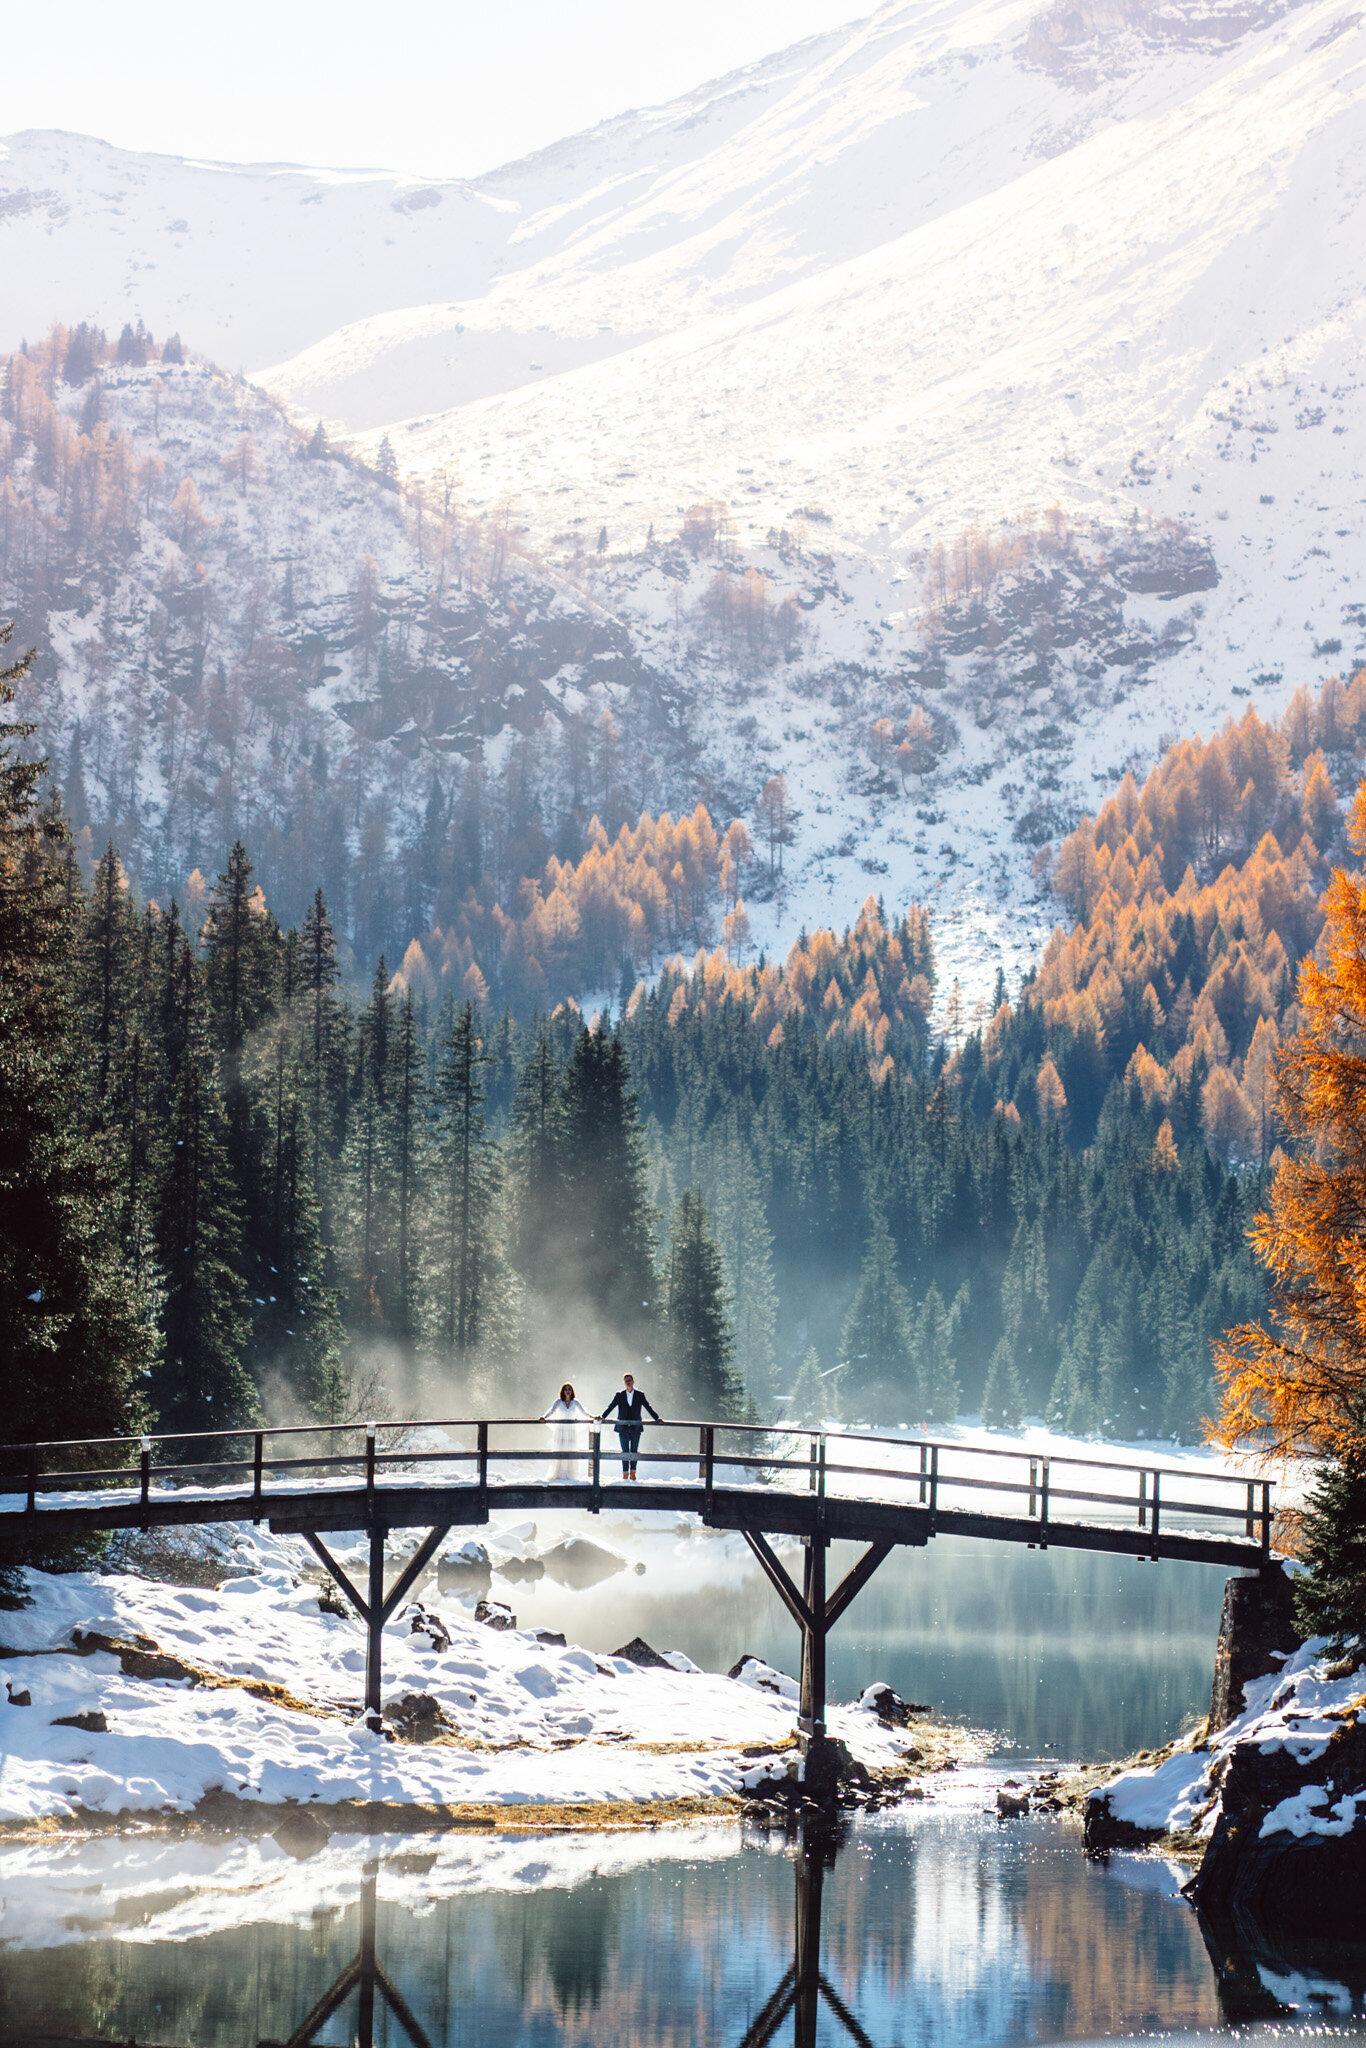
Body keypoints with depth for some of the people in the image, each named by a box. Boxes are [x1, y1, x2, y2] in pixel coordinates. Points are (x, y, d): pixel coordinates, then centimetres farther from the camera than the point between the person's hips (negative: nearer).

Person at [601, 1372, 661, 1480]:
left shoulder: (639, 1395, 4)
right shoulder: (619, 1395, 4)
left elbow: (648, 1408, 7)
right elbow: (610, 1407, 3)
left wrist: (657, 1418, 2)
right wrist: (602, 1417, -8)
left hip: (636, 1427, 0)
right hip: (623, 1428, 0)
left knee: (634, 1451, 2)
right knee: (625, 1451, 1)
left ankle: (633, 1472, 8)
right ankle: (625, 1473, 4)